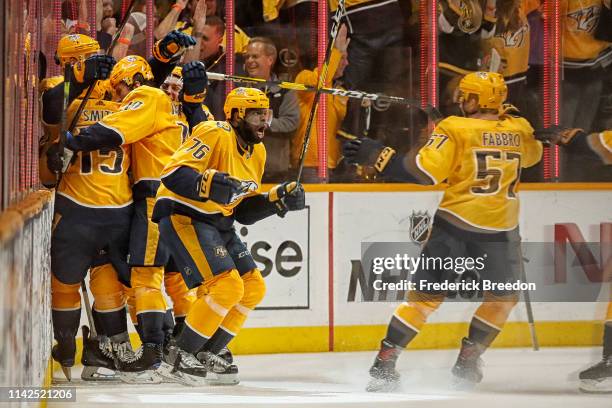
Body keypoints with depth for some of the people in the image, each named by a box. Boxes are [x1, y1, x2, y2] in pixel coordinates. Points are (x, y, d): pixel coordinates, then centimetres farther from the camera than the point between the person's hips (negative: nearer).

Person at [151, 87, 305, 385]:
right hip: (183, 218, -10)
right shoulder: (216, 135, -18)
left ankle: (205, 355, 13)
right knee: (227, 286, -21)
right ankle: (178, 358, -13)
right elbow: (173, 174, -27)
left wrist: (278, 200, 0)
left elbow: (244, 211, 14)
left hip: (218, 223, 10)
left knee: (253, 289, 7)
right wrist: (210, 184, -41)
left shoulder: (257, 152, 11)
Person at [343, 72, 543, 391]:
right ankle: (467, 363, 18)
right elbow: (532, 155, 28)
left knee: (426, 293, 4)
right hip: (501, 230, 1)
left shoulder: (454, 129, -7)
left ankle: (385, 362, 0)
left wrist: (377, 156, -10)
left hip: (455, 222, -1)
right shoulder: (519, 129, 6)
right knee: (503, 297, 18)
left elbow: (425, 170, -15)